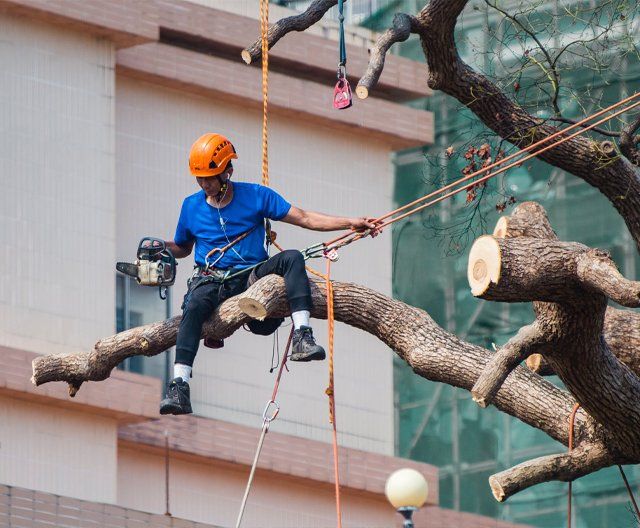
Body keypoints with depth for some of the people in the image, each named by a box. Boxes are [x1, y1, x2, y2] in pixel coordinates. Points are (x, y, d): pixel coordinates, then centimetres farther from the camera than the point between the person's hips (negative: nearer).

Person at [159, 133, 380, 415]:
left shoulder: (256, 196, 4)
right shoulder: (191, 206, 10)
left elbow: (305, 219, 2)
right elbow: (182, 248, 24)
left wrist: (350, 223, -7)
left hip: (252, 276, 0)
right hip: (212, 280, 0)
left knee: (292, 258, -28)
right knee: (194, 306, -35)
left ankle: (302, 337, -40)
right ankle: (179, 388, -47)